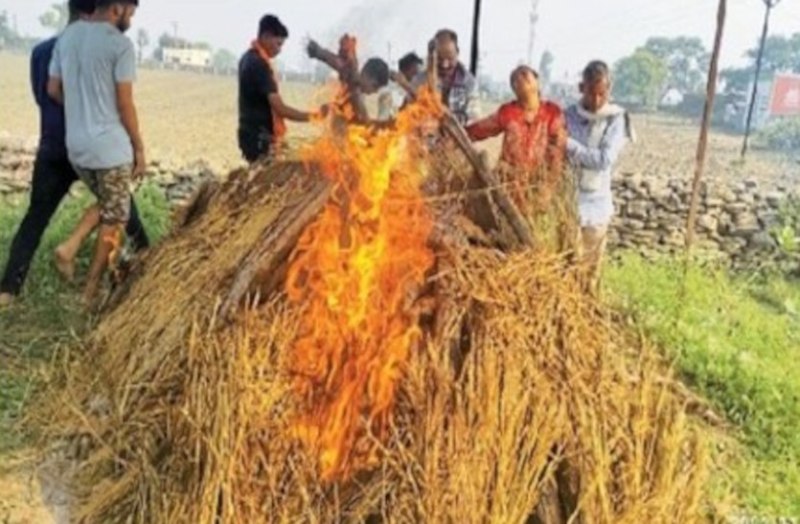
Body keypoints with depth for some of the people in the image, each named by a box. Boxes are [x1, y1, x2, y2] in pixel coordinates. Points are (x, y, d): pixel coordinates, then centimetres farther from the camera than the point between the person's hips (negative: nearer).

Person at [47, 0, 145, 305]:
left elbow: (53, 90, 12)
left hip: (75, 145, 7)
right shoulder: (120, 43, -13)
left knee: (104, 206, 28)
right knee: (113, 219, 6)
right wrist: (139, 147, -4)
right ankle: (91, 291, 10)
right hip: (110, 146, -7)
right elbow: (125, 104, -13)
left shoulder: (67, 36, 8)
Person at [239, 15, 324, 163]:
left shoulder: (250, 58, 11)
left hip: (254, 134, 10)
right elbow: (280, 108, -23)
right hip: (260, 138, -10)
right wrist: (312, 117, -17)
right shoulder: (259, 64, -19)